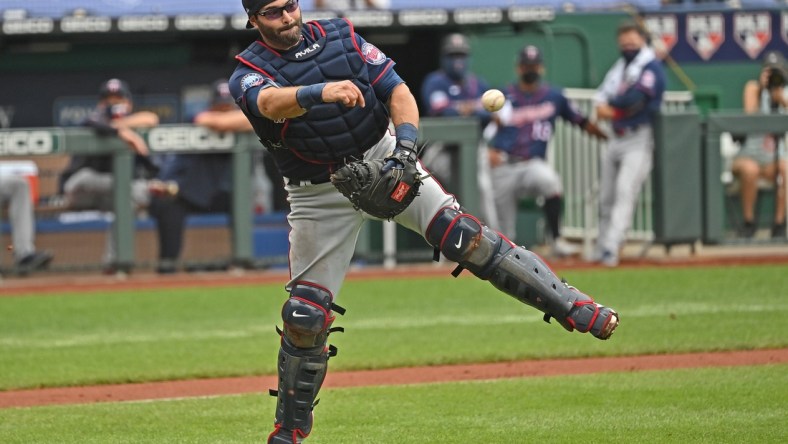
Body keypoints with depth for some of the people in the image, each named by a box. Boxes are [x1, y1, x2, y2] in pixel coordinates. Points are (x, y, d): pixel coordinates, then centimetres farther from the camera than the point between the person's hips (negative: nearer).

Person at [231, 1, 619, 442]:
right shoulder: (249, 73, -9)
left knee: (459, 232, -19)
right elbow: (270, 102, -33)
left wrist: (405, 147, -24)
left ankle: (573, 306, -21)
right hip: (320, 197, -1)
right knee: (305, 314, -2)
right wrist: (322, 93, -54)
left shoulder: (340, 37, -1)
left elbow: (398, 92, -5)